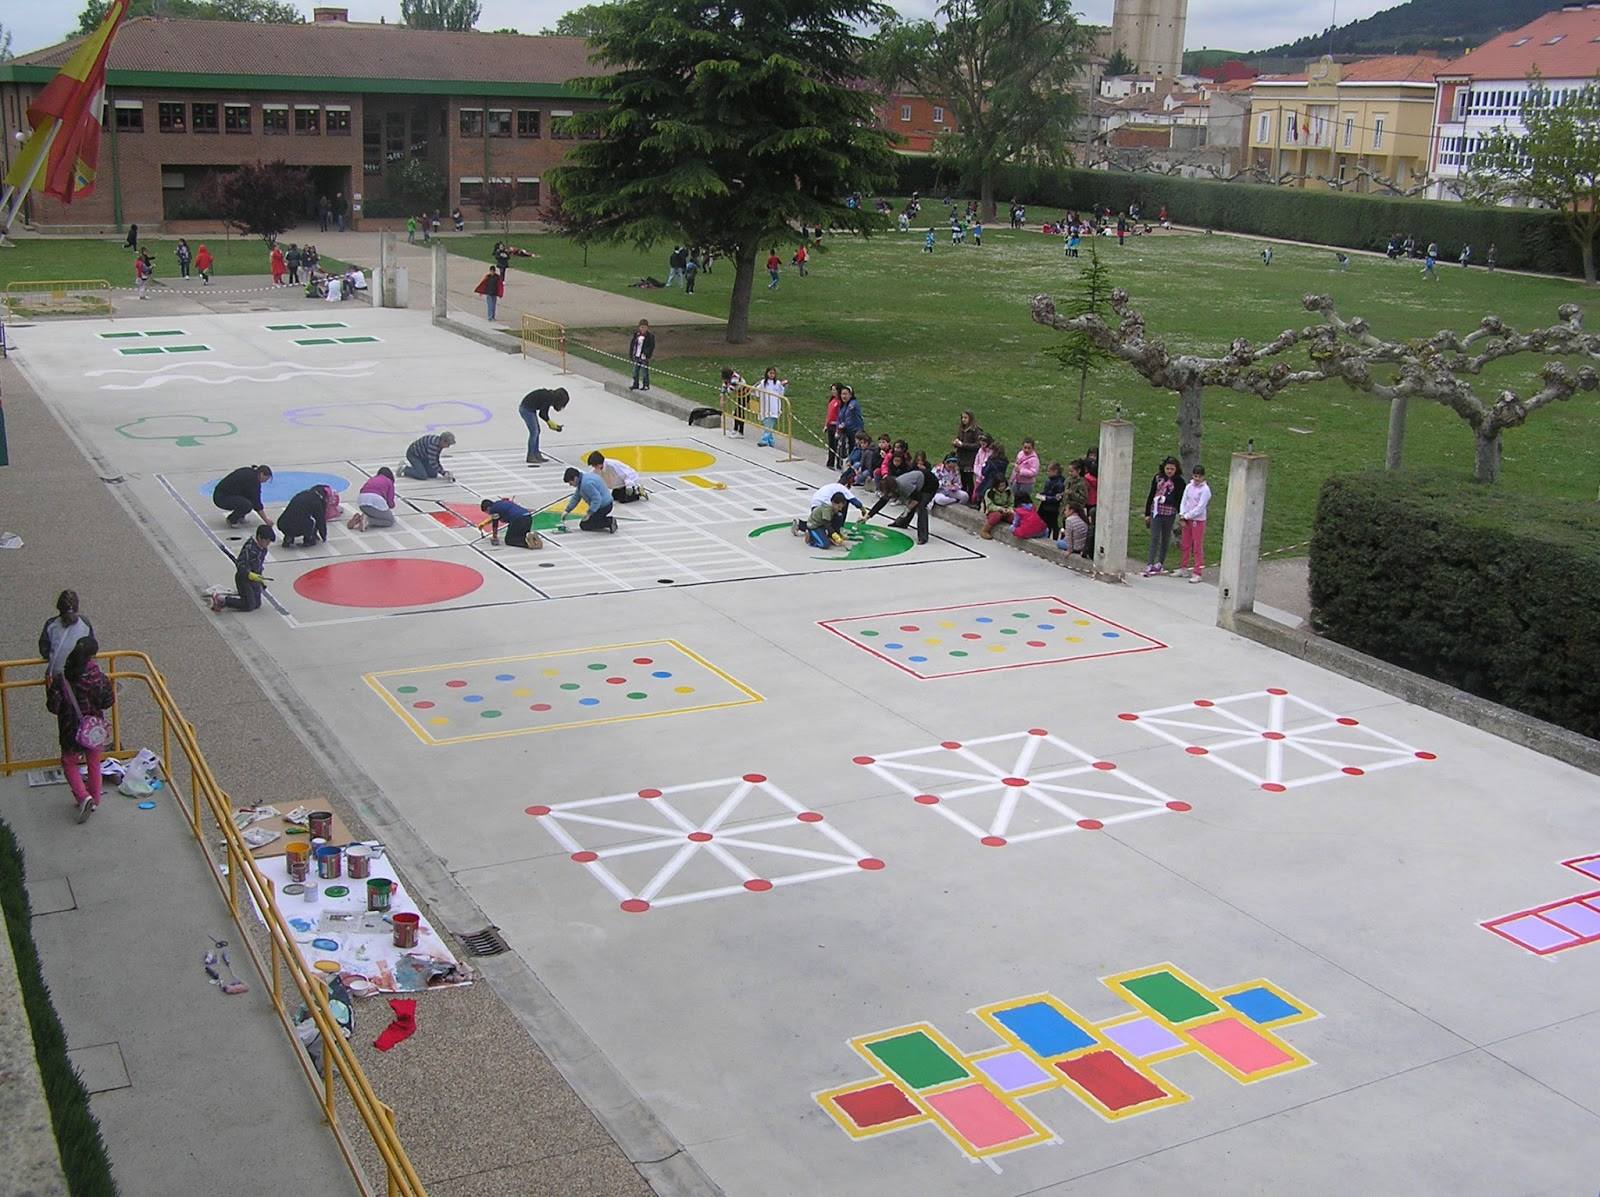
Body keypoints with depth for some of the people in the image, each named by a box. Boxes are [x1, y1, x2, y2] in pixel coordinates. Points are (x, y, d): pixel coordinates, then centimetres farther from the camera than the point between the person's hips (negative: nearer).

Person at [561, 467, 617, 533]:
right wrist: (567, 511, 13)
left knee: (583, 525, -2)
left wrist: (589, 514, -23)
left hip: (603, 507, -10)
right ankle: (609, 520, 11)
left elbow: (597, 499, -29)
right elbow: (576, 497, 16)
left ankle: (609, 522, -10)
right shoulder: (583, 479, 8)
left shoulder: (586, 483, -27)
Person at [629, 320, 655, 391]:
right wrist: (631, 354, 8)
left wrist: (646, 355, -20)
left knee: (644, 372, -2)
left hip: (644, 357, -5)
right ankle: (635, 384, 24)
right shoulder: (636, 334, 5)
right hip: (636, 356, 5)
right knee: (635, 371, 12)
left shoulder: (650, 336, -10)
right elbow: (632, 344, 12)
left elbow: (651, 347, -11)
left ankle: (646, 385, 11)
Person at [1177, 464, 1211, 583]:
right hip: (1186, 520, 6)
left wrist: (1187, 516, -13)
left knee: (1197, 547, -3)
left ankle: (1197, 573, -2)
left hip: (1198, 520, -6)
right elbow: (1183, 502, 5)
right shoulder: (1189, 487, 7)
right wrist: (1182, 516, -9)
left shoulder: (1205, 490, -10)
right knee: (1184, 545, 12)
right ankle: (1183, 569, 24)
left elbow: (1200, 507, -14)